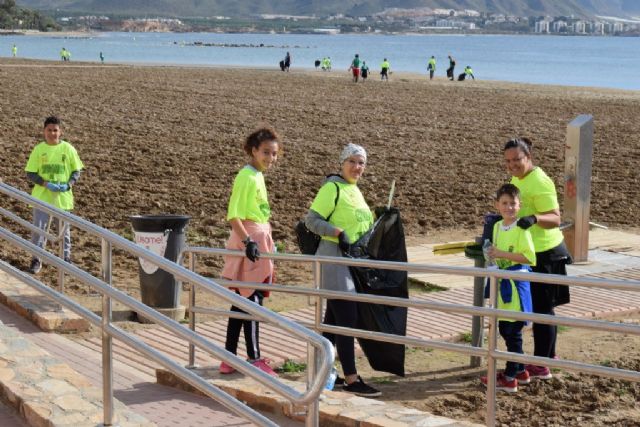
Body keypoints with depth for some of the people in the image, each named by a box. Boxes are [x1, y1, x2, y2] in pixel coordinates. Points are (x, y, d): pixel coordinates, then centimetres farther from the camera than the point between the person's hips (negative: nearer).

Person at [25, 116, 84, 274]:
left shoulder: (68, 149, -3)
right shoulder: (38, 149, -4)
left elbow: (76, 171, 4)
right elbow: (30, 173, -3)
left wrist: (68, 184, -15)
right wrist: (46, 184, -18)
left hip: (63, 197, 1)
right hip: (42, 197, -1)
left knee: (64, 229, 12)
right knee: (38, 228, -4)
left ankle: (66, 257, 27)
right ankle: (36, 259, 8)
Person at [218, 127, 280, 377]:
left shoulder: (257, 176, 14)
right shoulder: (247, 177, -15)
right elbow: (233, 215, -20)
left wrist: (266, 242, 21)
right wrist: (248, 241, -28)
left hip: (258, 239, 10)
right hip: (251, 240, -10)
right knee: (252, 301, -4)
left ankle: (229, 359, 17)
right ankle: (254, 359, 2)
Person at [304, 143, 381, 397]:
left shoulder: (354, 190, 15)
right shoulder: (332, 187, -11)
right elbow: (311, 220, -17)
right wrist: (339, 232, -25)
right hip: (334, 257, -9)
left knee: (334, 317, 13)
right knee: (347, 318, -10)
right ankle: (351, 379, -8)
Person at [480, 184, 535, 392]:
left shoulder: (521, 228, -13)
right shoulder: (497, 227, 10)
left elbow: (529, 257, -21)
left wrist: (502, 254, -23)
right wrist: (491, 253, 7)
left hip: (516, 284, -8)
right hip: (501, 283, 8)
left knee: (513, 332, -3)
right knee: (504, 330, 14)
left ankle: (510, 378, 3)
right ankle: (520, 371, 27)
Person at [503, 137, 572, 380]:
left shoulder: (539, 183, -20)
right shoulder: (518, 179, 9)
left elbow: (555, 219, -25)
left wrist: (534, 219, -41)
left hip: (545, 254, -10)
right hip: (530, 253, 10)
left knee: (541, 309, -3)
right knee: (542, 308, 19)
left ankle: (541, 366, 4)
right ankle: (548, 356, 31)